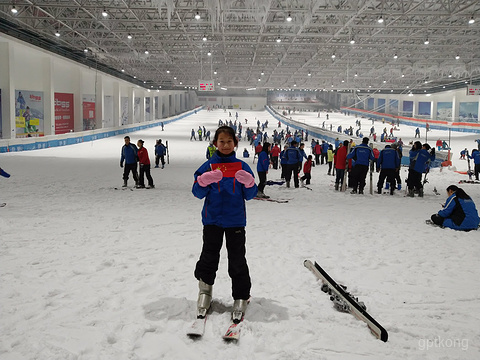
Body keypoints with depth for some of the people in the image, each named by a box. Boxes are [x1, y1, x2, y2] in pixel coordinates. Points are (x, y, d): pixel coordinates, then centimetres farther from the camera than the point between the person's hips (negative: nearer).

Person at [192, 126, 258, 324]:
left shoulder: (242, 167, 4)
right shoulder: (208, 166, 3)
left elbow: (250, 195, 2)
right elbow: (198, 193, -2)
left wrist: (248, 183, -18)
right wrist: (204, 181, -21)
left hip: (235, 220, 0)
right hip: (212, 220, 0)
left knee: (237, 260, 3)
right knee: (209, 257, 5)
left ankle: (241, 298, 13)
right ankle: (205, 292, 23)